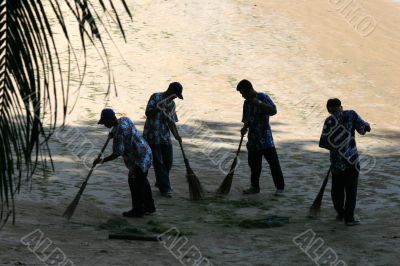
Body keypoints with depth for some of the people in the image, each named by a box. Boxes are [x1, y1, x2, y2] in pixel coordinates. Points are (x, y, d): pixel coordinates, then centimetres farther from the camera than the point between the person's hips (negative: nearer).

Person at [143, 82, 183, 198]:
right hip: (153, 136, -6)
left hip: (165, 136, 6)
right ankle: (164, 188, 0)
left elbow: (171, 122, 6)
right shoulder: (156, 97, -9)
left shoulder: (172, 104, 10)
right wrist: (158, 108, -30)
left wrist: (176, 135, -8)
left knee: (168, 161, 9)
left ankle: (160, 182, 30)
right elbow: (148, 113, -16)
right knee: (158, 163, -3)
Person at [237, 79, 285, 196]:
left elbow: (273, 111, -20)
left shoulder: (262, 97, -8)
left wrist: (259, 103, -28)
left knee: (273, 163, -5)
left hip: (265, 137, -7)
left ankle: (280, 187, 1)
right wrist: (245, 127, -2)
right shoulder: (247, 103, 12)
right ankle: (254, 187, 22)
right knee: (254, 164, 10)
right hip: (253, 139, 7)